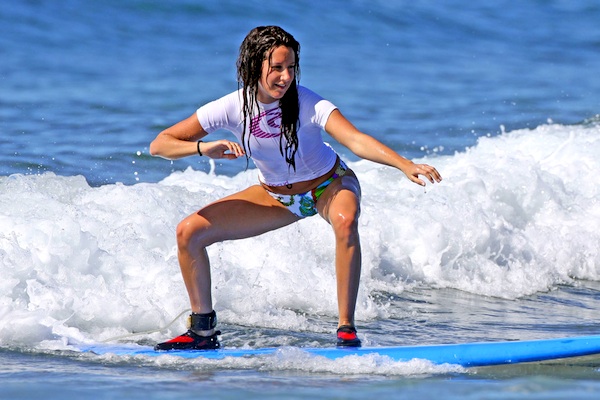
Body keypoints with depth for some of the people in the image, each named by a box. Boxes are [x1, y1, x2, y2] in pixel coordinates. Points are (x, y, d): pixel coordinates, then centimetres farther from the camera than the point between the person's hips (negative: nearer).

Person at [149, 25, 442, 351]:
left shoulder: (308, 104, -30)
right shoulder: (232, 108, -22)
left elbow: (356, 140, -44)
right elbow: (159, 145, -22)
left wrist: (406, 166, -60)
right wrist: (203, 148, -42)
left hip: (329, 184, -3)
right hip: (276, 196, 3)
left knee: (345, 221, -39)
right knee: (189, 232, -8)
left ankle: (346, 329, -30)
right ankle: (203, 331, 7)